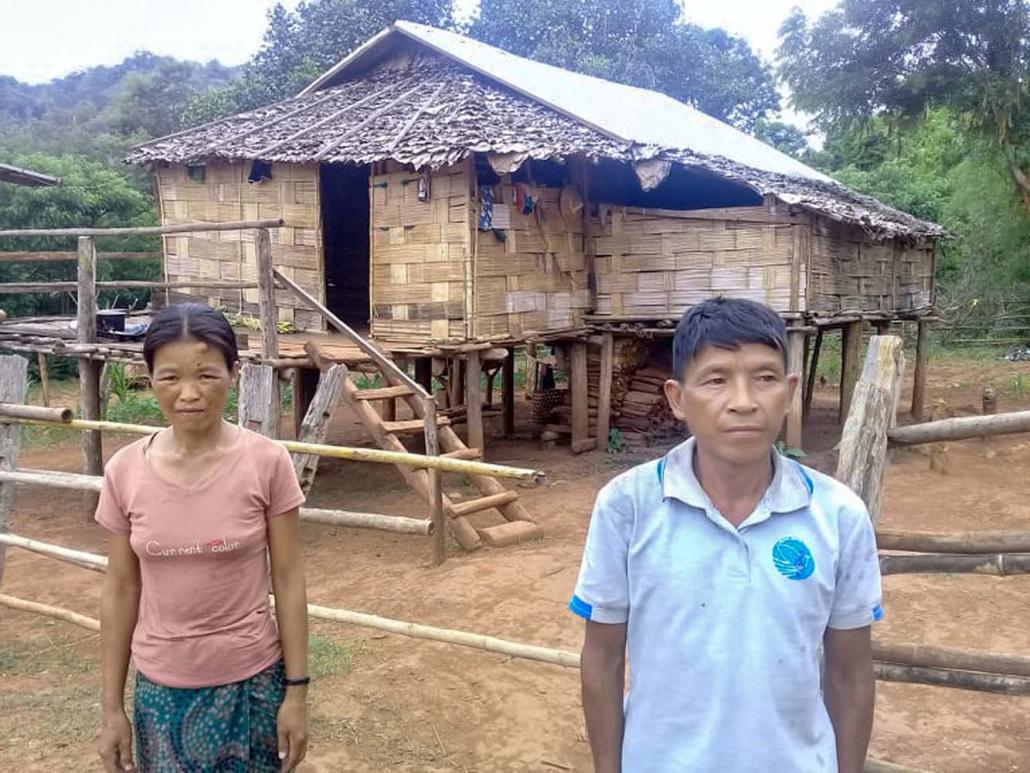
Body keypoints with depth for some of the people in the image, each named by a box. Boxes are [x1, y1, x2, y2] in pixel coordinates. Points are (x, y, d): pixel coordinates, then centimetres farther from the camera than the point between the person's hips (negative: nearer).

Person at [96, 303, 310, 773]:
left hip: (252, 683, -1)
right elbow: (120, 591, 0)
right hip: (161, 689, 2)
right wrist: (112, 708, 4)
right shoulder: (124, 472, -8)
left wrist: (296, 690, -5)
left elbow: (288, 580, -7)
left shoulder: (267, 463, -14)